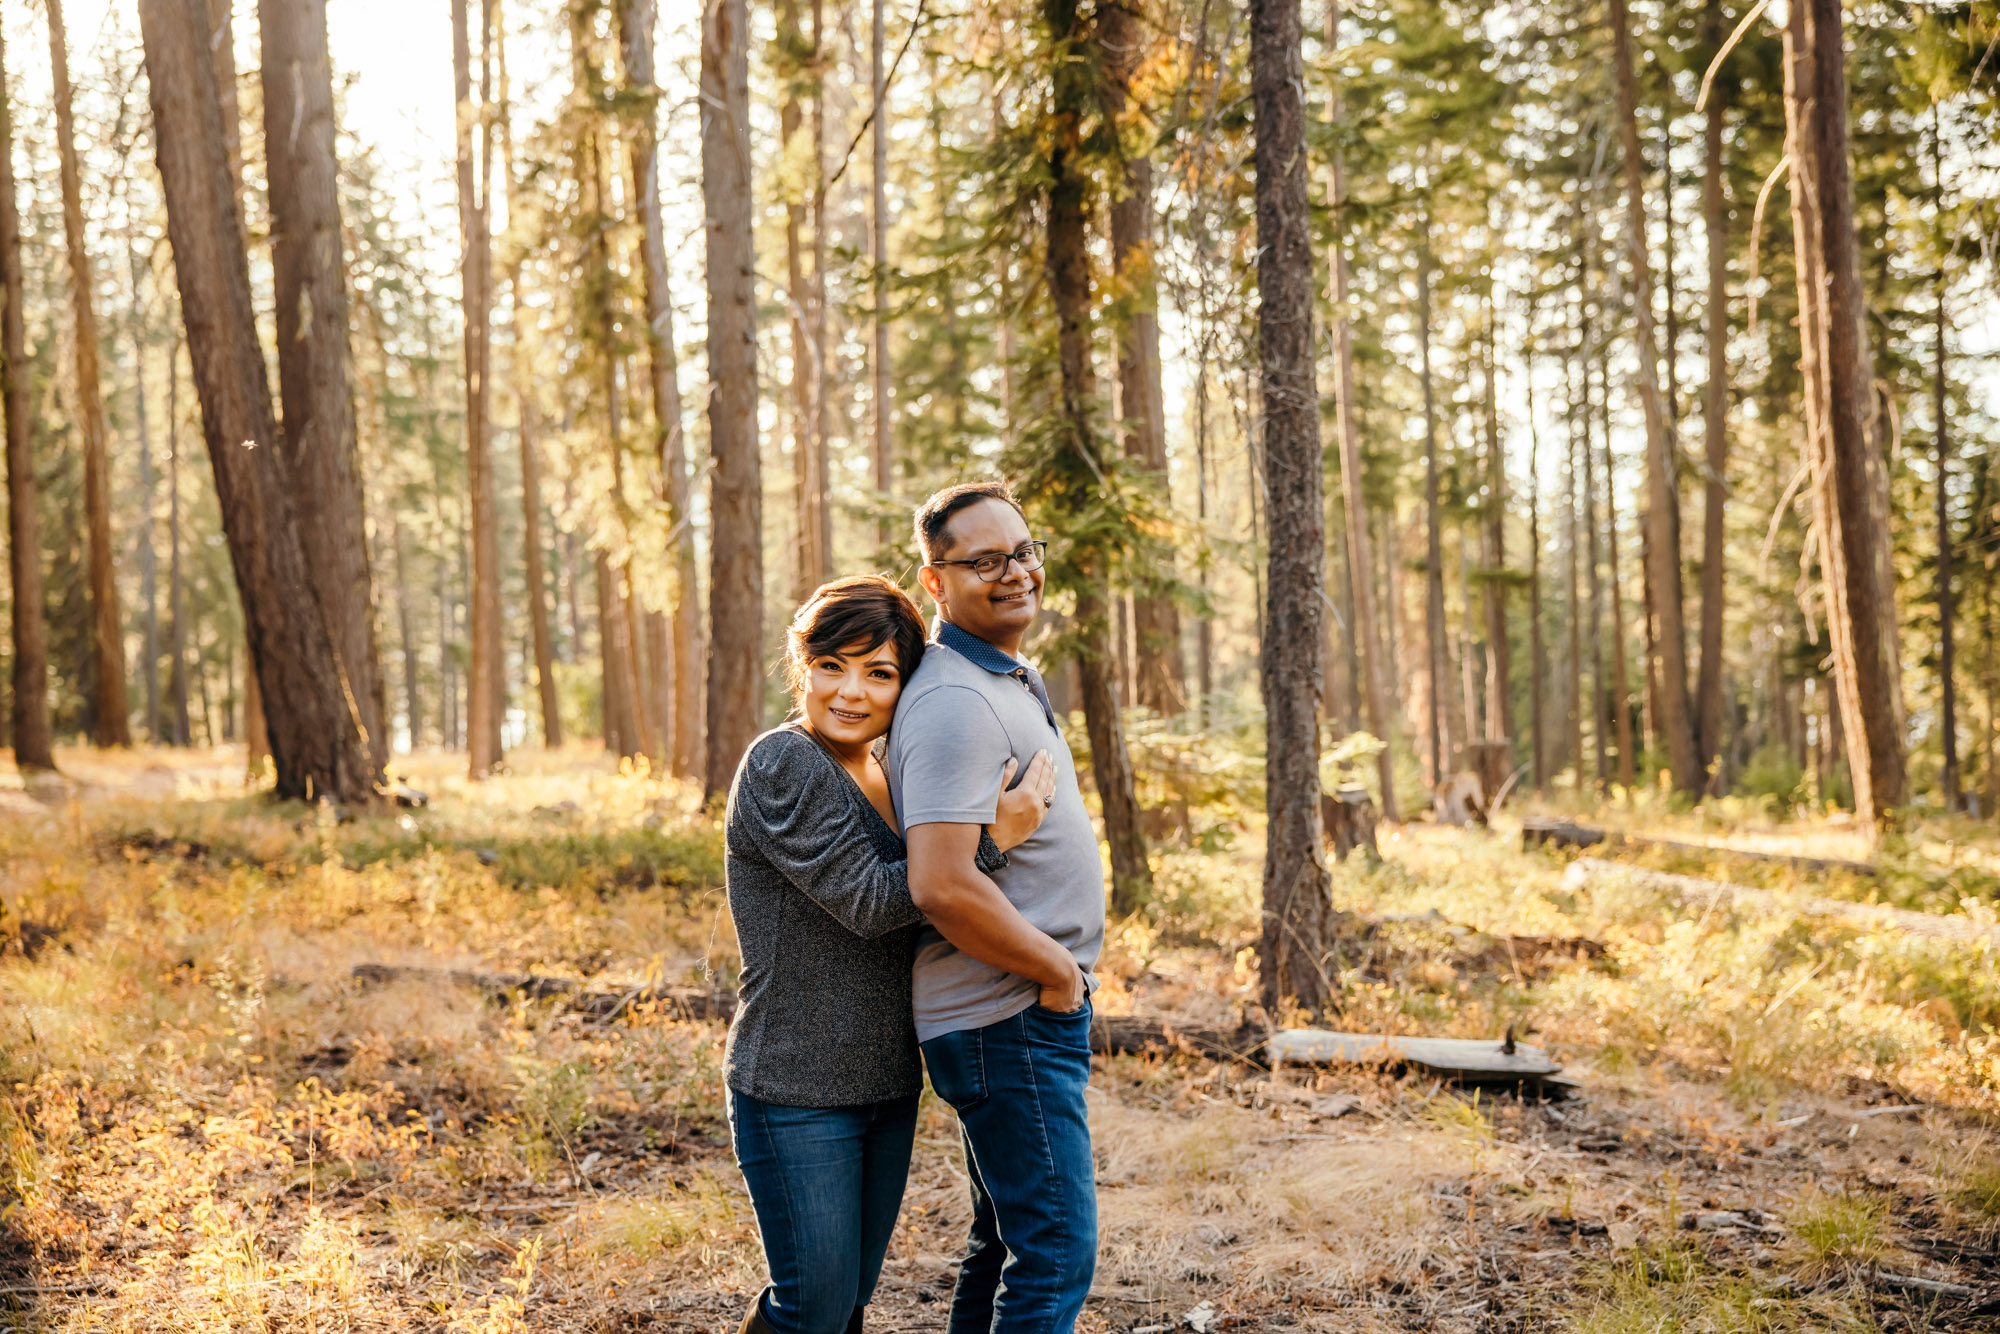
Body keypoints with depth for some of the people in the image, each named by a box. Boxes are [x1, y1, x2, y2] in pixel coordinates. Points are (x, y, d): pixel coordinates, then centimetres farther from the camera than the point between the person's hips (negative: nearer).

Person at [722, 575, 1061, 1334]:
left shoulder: (886, 779, 11)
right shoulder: (782, 766, -14)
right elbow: (866, 901, -20)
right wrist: (993, 839, -21)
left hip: (888, 1085, 8)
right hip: (797, 1093, -8)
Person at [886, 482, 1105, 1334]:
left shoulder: (1008, 680, 14)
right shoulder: (954, 702, -19)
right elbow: (942, 887, -28)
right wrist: (1057, 969, -16)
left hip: (1029, 1015, 10)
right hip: (1009, 1025, -10)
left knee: (1008, 1246, 17)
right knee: (1057, 1257, -7)